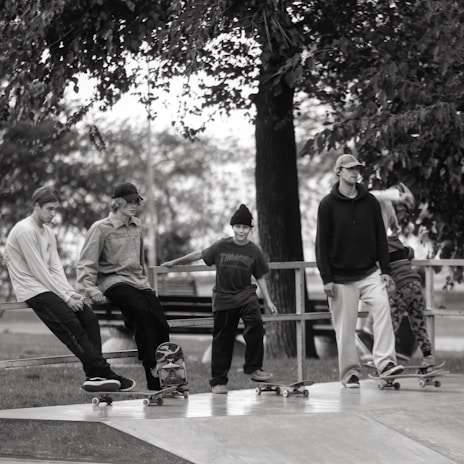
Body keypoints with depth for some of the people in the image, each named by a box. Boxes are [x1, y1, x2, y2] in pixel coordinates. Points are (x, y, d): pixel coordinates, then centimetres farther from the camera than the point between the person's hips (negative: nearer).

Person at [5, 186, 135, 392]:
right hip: (32, 291, -9)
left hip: (48, 288, 9)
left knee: (89, 317, -8)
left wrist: (70, 292, -5)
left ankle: (94, 375, -14)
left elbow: (56, 268, 11)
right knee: (70, 324, -20)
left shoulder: (47, 232, 17)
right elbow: (38, 271, -16)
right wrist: (65, 296, -14)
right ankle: (103, 372, -20)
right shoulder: (26, 231, -13)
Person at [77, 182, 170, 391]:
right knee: (141, 310, -35)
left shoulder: (136, 226, 17)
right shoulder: (100, 228, -1)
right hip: (115, 282, -6)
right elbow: (86, 264, -5)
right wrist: (90, 289, -18)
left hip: (138, 282, 6)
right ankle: (151, 365, -31)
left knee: (161, 324, -15)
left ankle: (157, 385, -10)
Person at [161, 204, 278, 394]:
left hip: (245, 294, 0)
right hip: (223, 297, 0)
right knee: (222, 339, 4)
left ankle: (253, 368, -15)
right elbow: (199, 254, 11)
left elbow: (260, 277, 9)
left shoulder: (254, 251, 2)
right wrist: (174, 262, 16)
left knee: (255, 323, -26)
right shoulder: (221, 247, 0)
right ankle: (218, 381, 13)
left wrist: (268, 301, 5)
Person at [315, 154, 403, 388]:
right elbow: (322, 243, -2)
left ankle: (385, 361, -24)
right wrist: (327, 278, -7)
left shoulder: (370, 201, 6)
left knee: (382, 306, -21)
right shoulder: (328, 204, -2)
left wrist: (385, 269, 2)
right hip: (341, 278, -2)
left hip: (369, 273, 2)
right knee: (345, 327, 0)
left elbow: (380, 236, 9)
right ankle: (350, 372, 11)